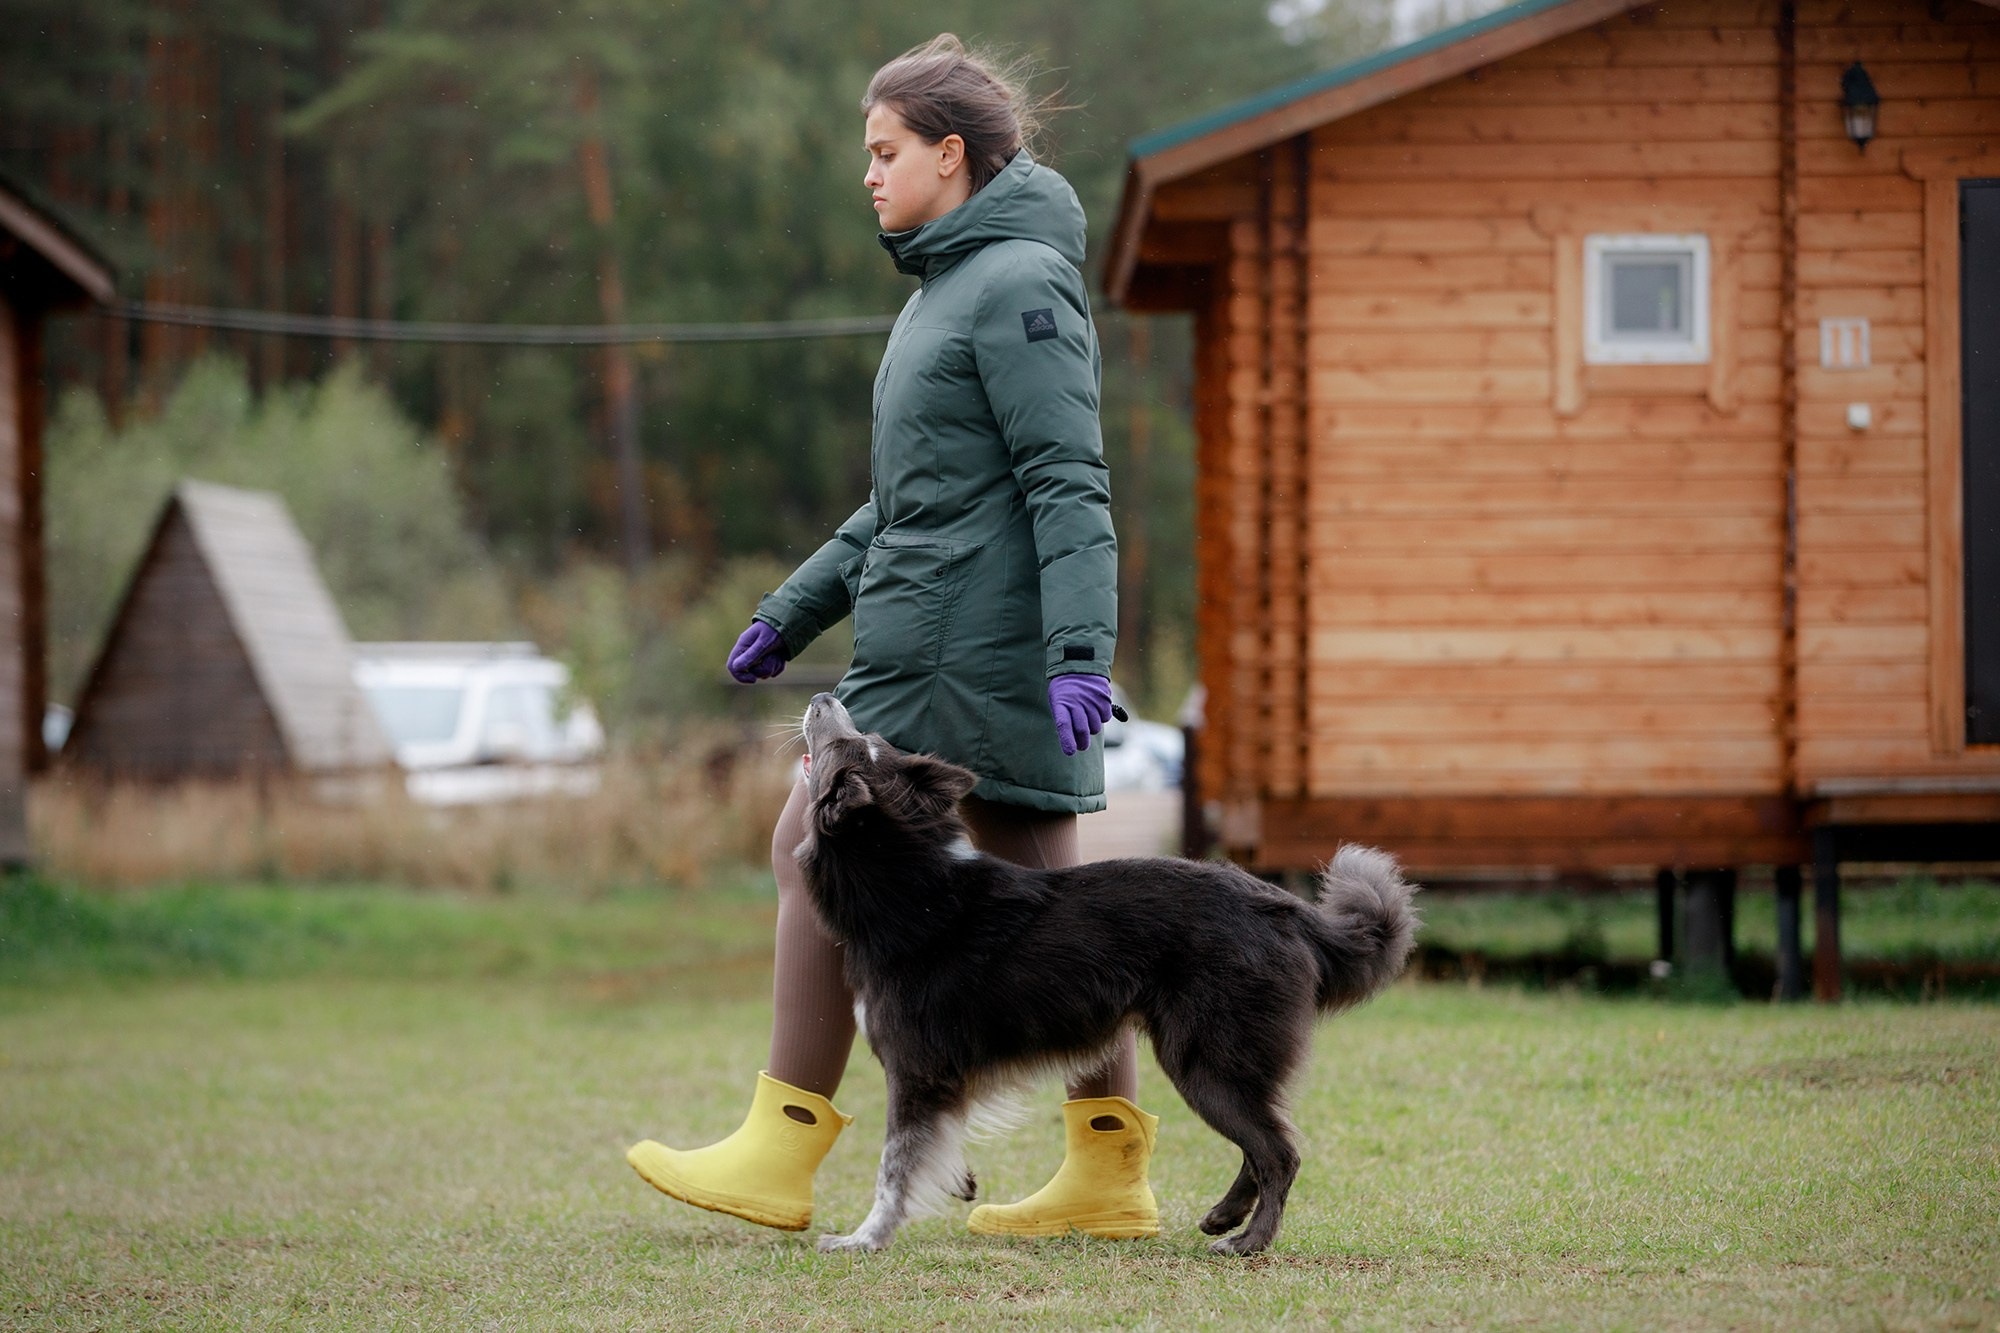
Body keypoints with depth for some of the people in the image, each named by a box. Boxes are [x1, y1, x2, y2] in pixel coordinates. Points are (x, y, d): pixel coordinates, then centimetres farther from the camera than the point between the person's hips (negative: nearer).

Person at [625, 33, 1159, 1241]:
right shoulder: (952, 287, 20)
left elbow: (1070, 485, -18)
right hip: (940, 633, 10)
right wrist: (794, 612, 25)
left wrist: (1080, 653, -26)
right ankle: (1111, 1173, 7)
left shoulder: (1020, 285, -11)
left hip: (966, 637, -10)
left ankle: (783, 1155, -1)